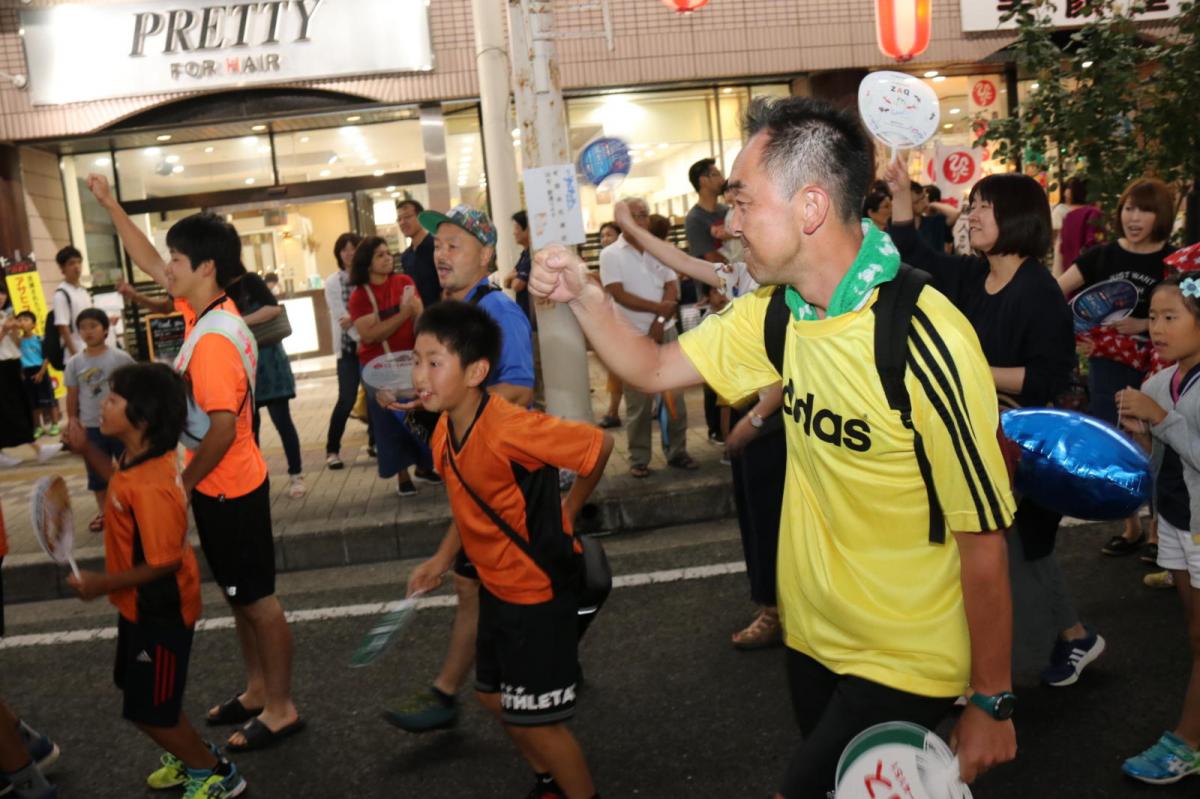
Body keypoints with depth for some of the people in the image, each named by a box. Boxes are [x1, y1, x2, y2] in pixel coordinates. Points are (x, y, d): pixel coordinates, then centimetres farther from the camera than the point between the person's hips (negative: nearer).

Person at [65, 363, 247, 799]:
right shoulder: (143, 460, -5)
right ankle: (193, 755, 46)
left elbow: (163, 563, -30)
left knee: (148, 710, 7)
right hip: (142, 607, 10)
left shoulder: (151, 488, -34)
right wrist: (87, 450, 10)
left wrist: (101, 584, -20)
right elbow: (124, 486, 20)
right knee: (146, 694, 25)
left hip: (158, 614, -10)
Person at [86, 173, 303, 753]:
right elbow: (150, 264, 17)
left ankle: (281, 709, 16)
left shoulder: (212, 340, -25)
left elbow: (222, 427, -27)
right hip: (225, 484, 9)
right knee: (240, 596, 19)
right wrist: (110, 206, 19)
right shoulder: (207, 311, 3)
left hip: (227, 488, -9)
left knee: (256, 598, 3)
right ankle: (258, 690, 33)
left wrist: (186, 483, -15)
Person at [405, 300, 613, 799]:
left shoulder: (511, 429, -30)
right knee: (493, 697, 21)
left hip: (539, 591, -8)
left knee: (534, 720, 2)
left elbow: (599, 445, -20)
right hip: (495, 587, 8)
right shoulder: (444, 432, -4)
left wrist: (566, 512, -6)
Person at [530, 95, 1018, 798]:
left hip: (902, 662, -7)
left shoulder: (927, 342, -27)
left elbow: (983, 536, -21)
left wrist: (992, 705, -13)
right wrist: (583, 294, -9)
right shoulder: (775, 312, -4)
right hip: (812, 634, 7)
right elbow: (655, 369, 7)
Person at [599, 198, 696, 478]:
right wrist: (658, 307, -13)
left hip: (666, 332, 4)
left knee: (674, 396, 6)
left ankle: (677, 452, 17)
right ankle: (638, 459, 8)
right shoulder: (611, 255, -4)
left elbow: (673, 289, 2)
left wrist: (659, 321, -12)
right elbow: (619, 295, -13)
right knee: (638, 402, 0)